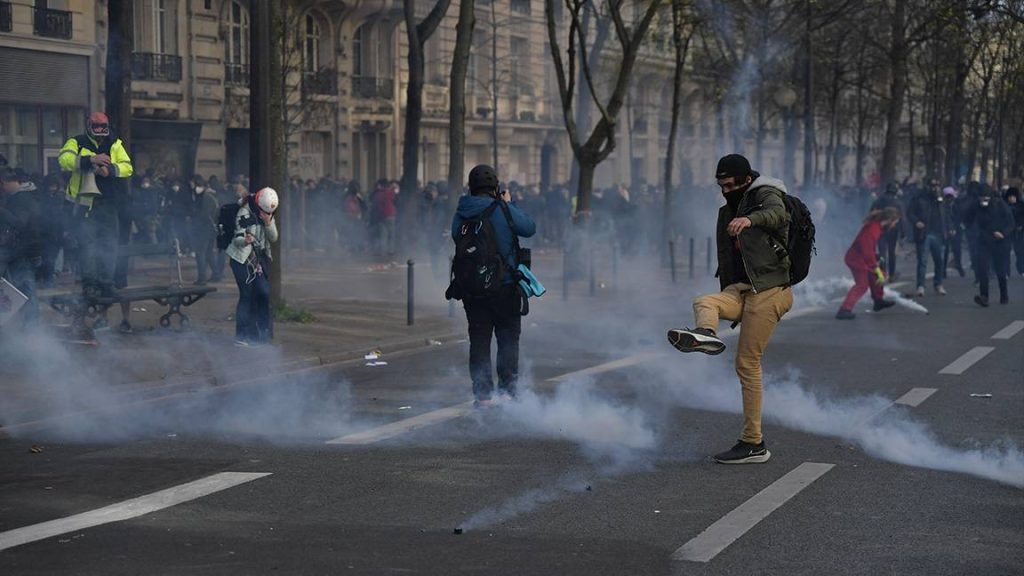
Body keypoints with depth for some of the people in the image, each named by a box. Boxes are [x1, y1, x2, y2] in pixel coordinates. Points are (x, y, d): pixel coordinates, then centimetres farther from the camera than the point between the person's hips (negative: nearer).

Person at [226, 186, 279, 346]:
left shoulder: (269, 214, 4)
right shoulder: (244, 214, -17)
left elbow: (274, 238, 1)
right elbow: (237, 239, -20)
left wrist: (268, 223, -16)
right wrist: (245, 241, -43)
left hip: (260, 259, 7)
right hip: (242, 259, -7)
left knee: (264, 293, 2)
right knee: (246, 295, -10)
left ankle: (263, 333, 12)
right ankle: (241, 336, -5)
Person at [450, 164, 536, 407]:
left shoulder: (461, 214, -2)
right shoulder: (503, 210, -12)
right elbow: (530, 228, -2)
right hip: (505, 286, -3)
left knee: (479, 340, 8)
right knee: (508, 338, 8)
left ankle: (482, 394, 6)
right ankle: (507, 390, 4)